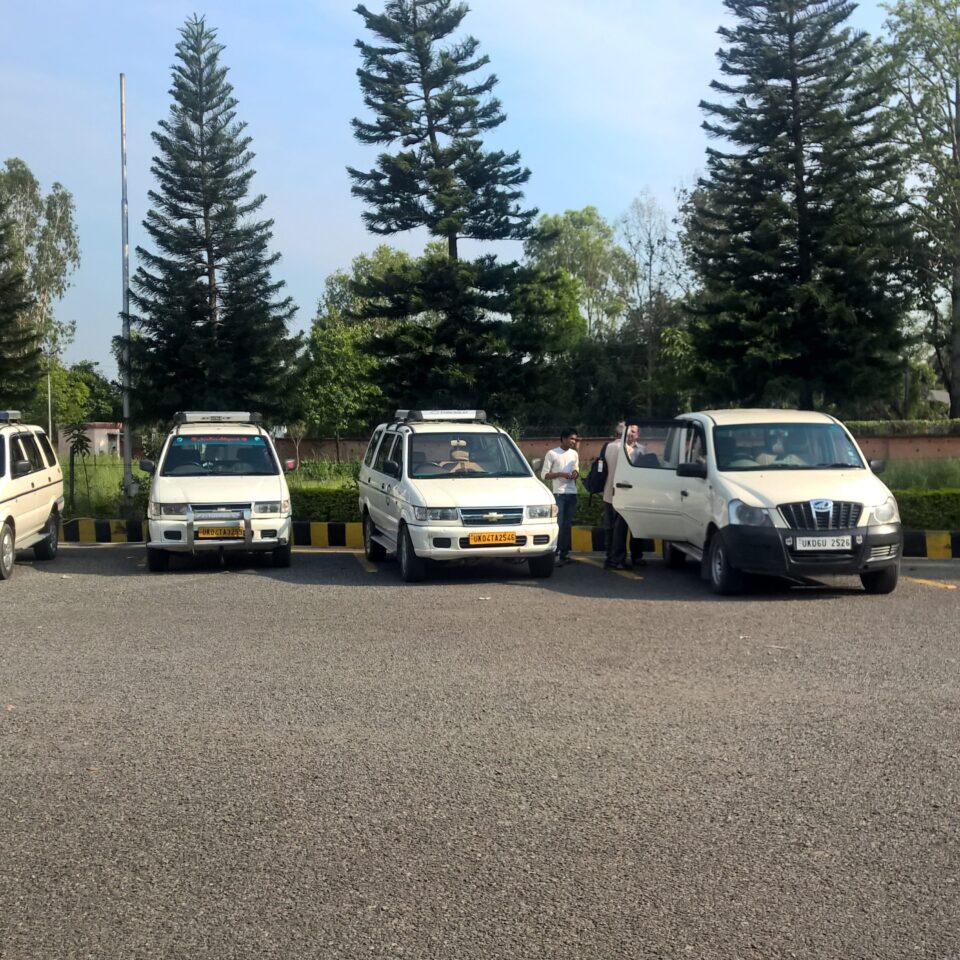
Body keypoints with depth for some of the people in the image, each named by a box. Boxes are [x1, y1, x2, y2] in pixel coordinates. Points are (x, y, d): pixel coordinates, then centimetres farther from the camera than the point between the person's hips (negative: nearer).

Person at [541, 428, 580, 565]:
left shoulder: (574, 454, 14)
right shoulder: (552, 454, -3)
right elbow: (544, 474, -4)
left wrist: (576, 473, 0)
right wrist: (560, 474, -16)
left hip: (572, 493, 5)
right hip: (559, 493, -5)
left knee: (568, 524, 6)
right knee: (558, 524, -11)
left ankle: (564, 553, 10)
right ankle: (555, 554, -11)